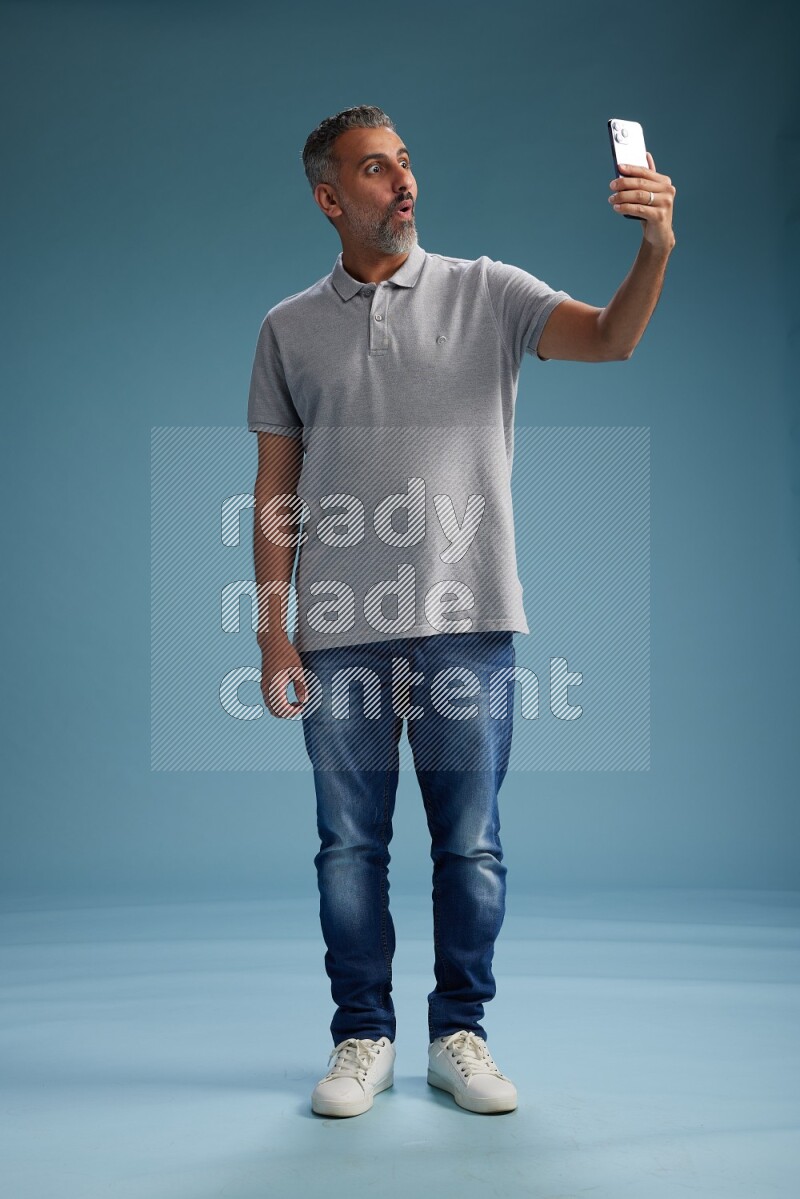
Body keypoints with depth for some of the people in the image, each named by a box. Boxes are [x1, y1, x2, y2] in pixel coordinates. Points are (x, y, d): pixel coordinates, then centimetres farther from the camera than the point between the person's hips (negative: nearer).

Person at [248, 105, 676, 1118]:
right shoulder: (290, 329, 9)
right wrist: (273, 633, 2)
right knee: (350, 845, 7)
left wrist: (656, 247, -29)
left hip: (467, 620, -1)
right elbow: (276, 489, 8)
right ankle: (363, 1040, 23)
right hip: (341, 634, 1)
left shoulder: (485, 292, 6)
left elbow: (610, 338, -9)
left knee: (469, 843, 5)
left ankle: (459, 1035, 22)